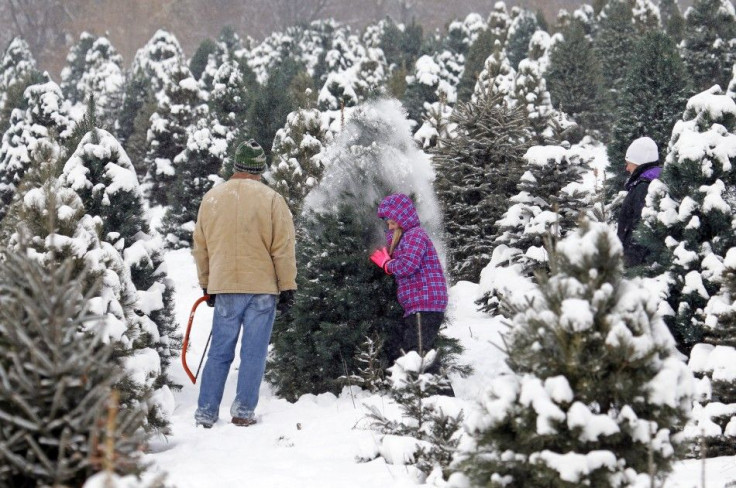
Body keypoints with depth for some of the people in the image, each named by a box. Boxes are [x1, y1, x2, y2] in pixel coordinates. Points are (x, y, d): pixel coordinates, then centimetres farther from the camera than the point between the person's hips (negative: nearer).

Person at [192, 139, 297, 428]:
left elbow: (200, 247, 13)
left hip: (224, 287, 3)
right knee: (253, 352, 3)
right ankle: (243, 411, 1)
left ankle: (206, 413, 8)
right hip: (262, 286, -3)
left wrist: (207, 285, 22)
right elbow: (283, 248, -6)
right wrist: (287, 288, 1)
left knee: (219, 351, 9)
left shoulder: (211, 198, 6)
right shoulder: (271, 199, -6)